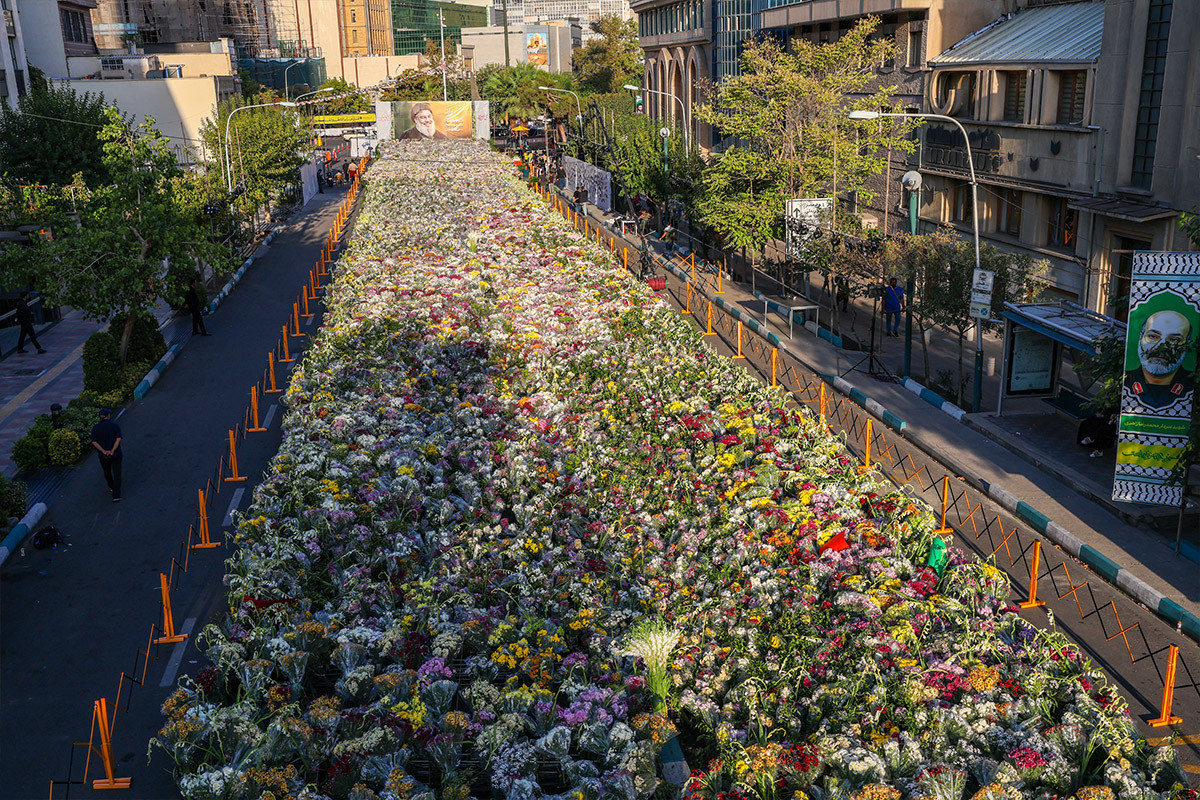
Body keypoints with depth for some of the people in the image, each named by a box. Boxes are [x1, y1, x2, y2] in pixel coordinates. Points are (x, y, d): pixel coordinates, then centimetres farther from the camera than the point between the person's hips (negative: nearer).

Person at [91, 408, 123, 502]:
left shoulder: (95, 427, -2)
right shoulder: (114, 425, -7)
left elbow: (94, 442, -10)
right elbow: (118, 439, -15)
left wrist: (104, 451, -14)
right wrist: (112, 451, -17)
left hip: (103, 456, 2)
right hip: (116, 454, -2)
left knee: (107, 472, 25)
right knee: (117, 474, -1)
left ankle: (111, 487, 46)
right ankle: (116, 496, -11)